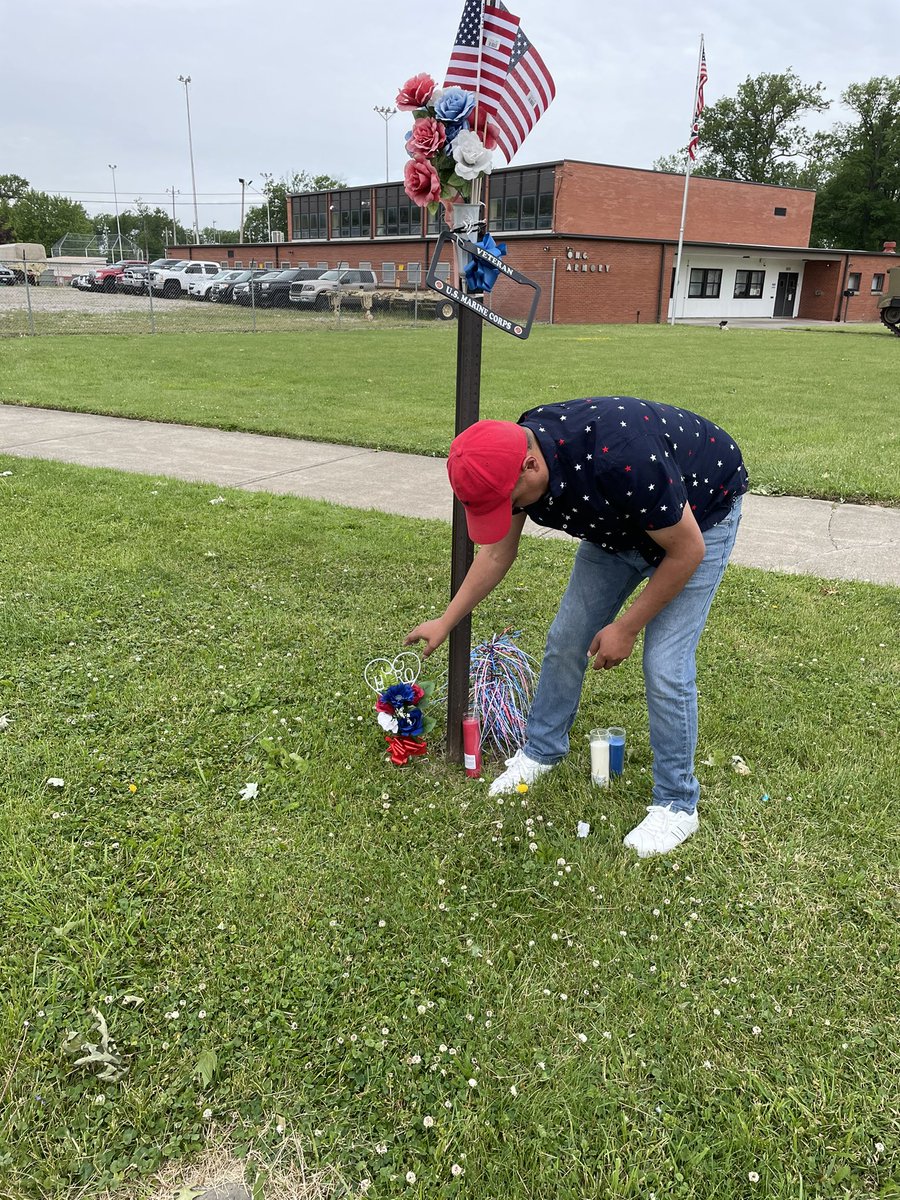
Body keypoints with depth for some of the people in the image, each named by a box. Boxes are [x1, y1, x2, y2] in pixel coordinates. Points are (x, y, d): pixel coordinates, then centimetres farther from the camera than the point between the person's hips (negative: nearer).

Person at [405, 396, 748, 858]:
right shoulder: (509, 461, -20)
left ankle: (677, 805, 5)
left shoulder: (622, 461, -43)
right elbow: (497, 552, -1)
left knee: (665, 664, -13)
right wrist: (446, 622, 3)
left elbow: (687, 551, -27)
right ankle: (541, 749, 26)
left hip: (702, 516, -6)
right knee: (566, 638, 4)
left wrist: (627, 627, -19)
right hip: (621, 522, 6)